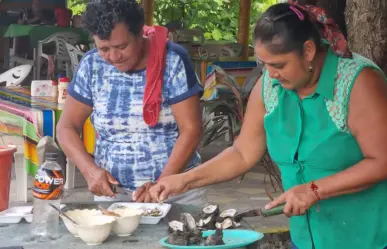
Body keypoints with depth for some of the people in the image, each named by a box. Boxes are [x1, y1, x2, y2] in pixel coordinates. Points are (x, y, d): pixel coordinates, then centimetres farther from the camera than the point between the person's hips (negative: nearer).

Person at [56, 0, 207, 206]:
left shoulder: (173, 61, -11)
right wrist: (90, 170, -15)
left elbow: (191, 130, -13)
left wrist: (162, 185, -22)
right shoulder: (92, 66, -3)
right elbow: (67, 127, 2)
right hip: (113, 191, 2)